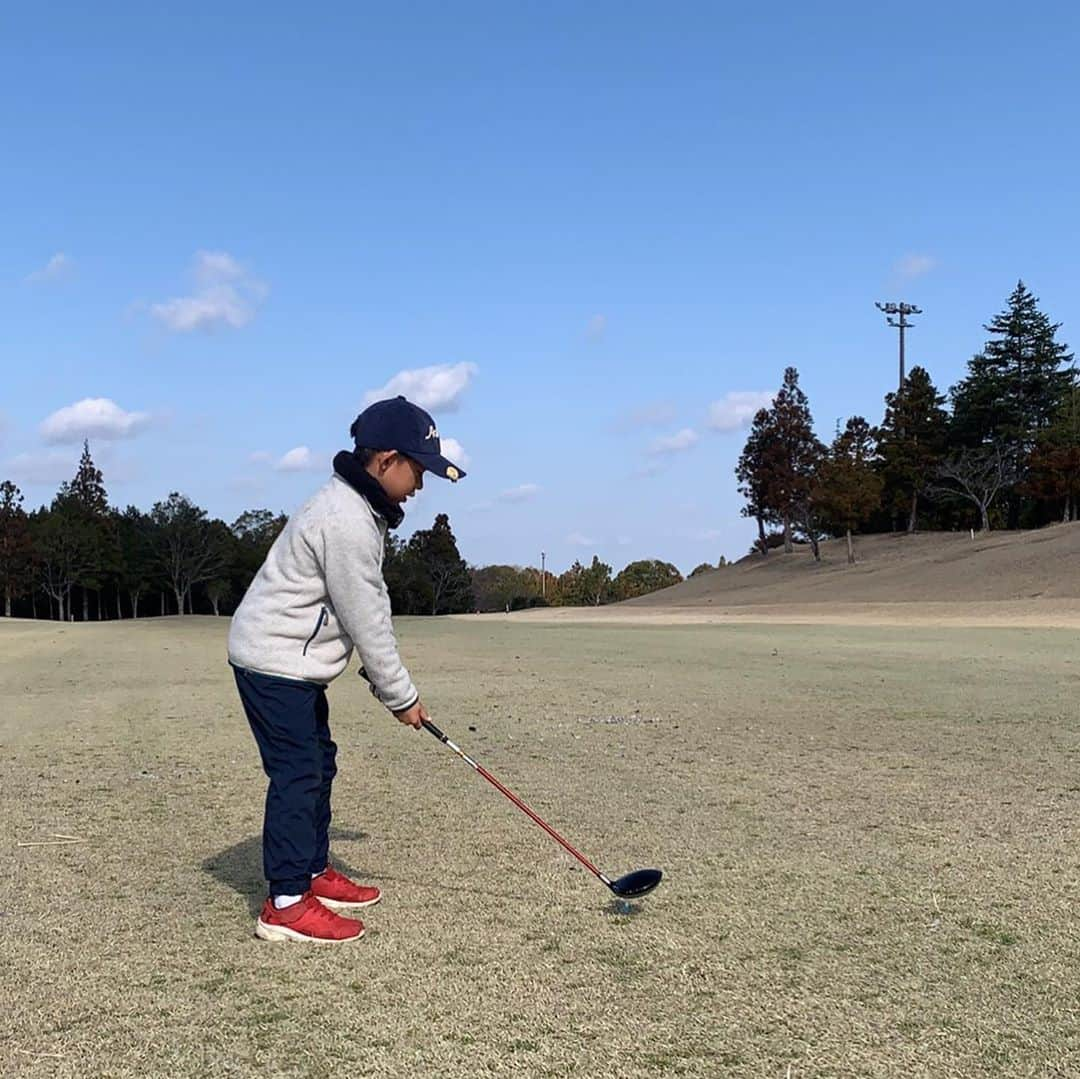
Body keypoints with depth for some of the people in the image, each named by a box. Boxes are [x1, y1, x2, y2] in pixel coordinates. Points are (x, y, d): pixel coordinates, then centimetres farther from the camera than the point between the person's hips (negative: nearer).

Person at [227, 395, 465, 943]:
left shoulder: (357, 507, 10)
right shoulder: (346, 521, -24)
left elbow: (369, 607, 12)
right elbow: (365, 620, -21)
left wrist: (389, 680, 6)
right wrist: (401, 696, -12)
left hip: (294, 661, 11)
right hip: (275, 660, -11)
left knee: (318, 764, 17)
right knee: (297, 774, -8)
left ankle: (314, 873, 29)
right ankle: (286, 903, -2)